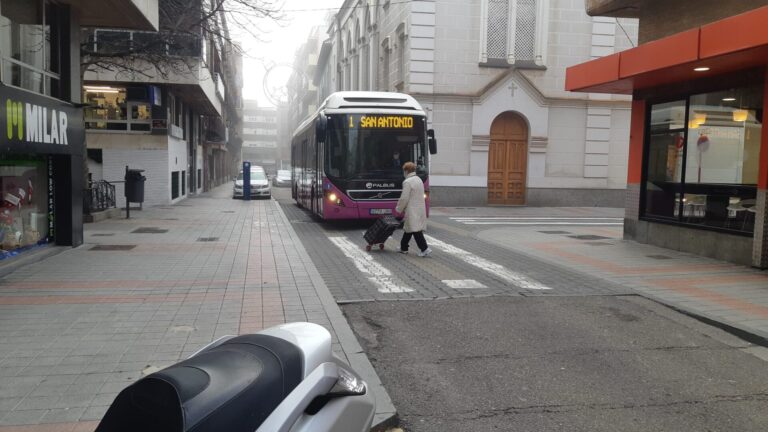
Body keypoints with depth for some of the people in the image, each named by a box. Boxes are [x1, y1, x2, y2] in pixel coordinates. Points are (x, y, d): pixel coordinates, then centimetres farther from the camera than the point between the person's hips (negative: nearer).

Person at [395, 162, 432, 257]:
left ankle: (425, 249, -14)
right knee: (408, 229, 17)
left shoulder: (407, 182, -15)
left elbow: (404, 198, -16)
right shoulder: (419, 180, 14)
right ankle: (403, 247, 26)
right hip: (420, 209, 9)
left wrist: (399, 209, -2)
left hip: (412, 211, -9)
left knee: (415, 230, -8)